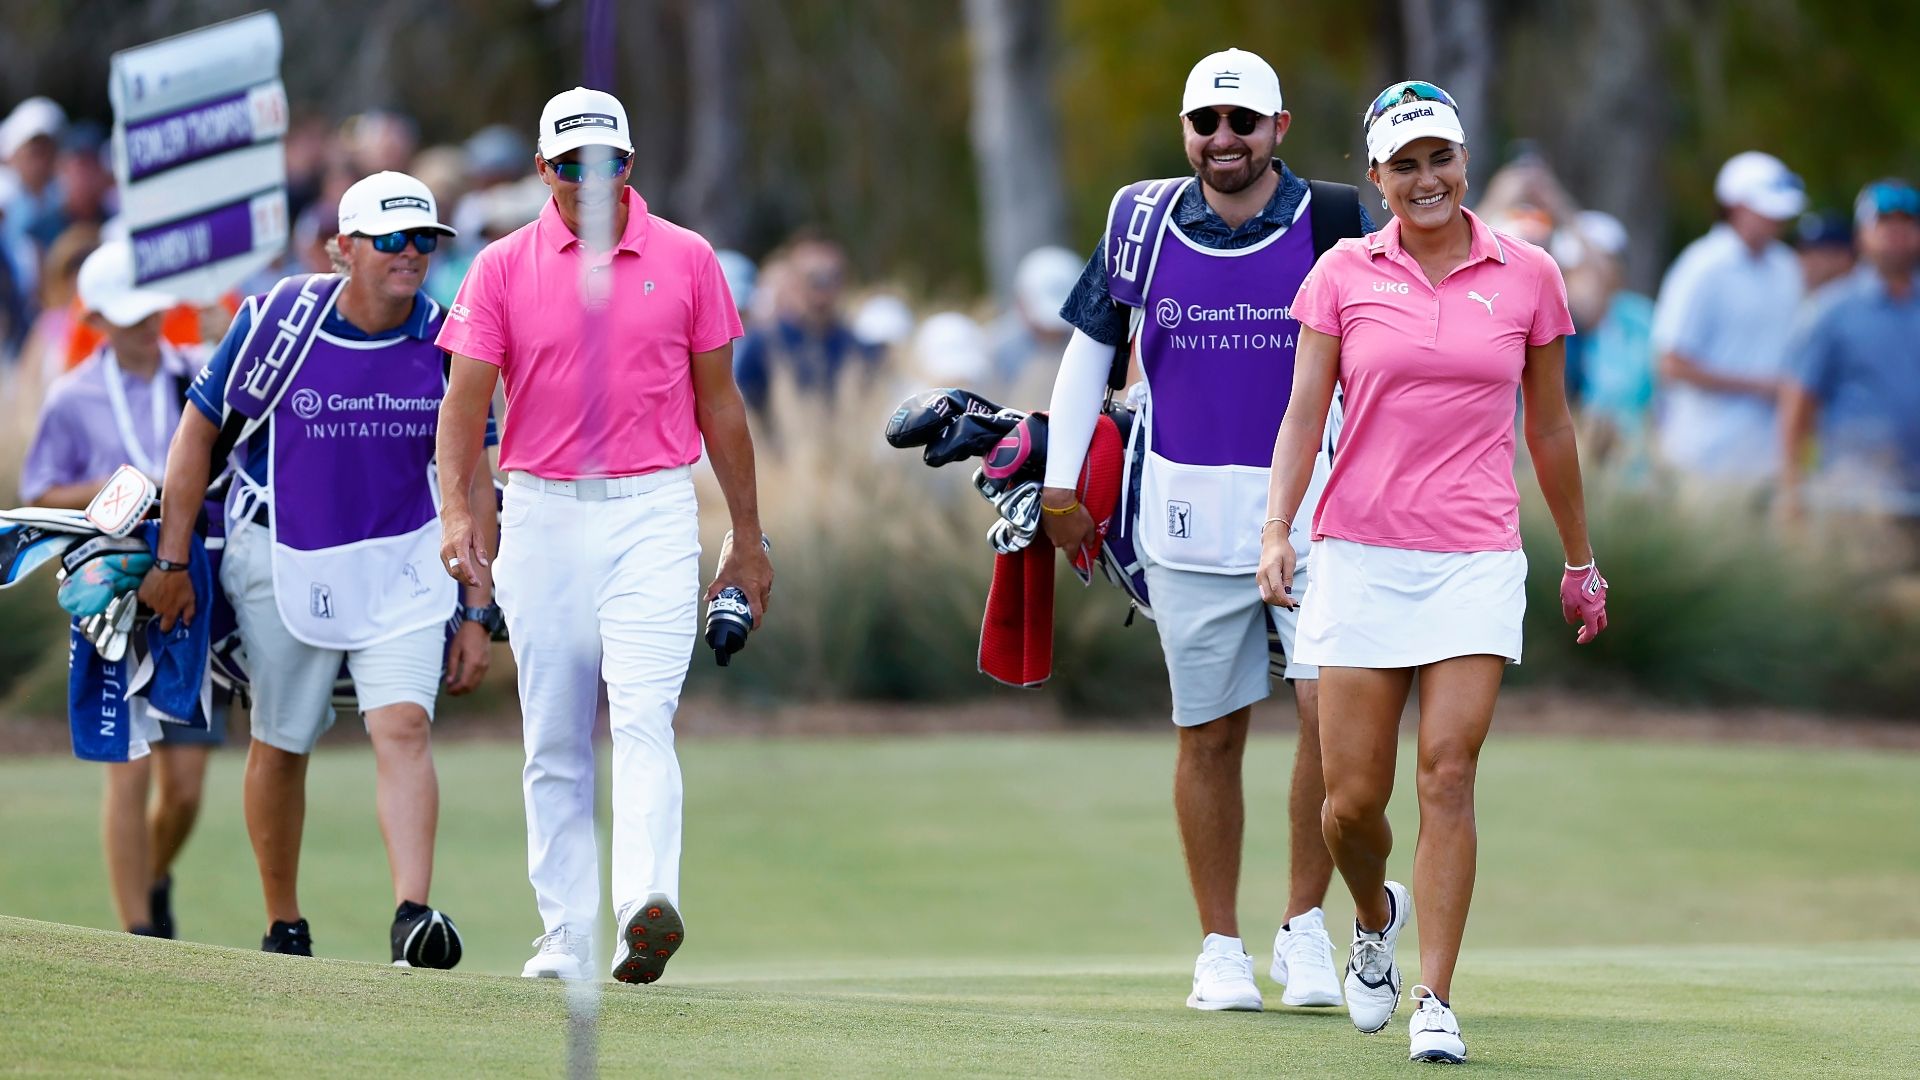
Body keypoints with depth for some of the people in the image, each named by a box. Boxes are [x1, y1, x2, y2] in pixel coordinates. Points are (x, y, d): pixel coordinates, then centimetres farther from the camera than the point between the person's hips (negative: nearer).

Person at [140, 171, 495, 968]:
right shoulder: (277, 321, -13)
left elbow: (471, 484, 2)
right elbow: (199, 431, -1)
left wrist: (477, 613, 0)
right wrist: (171, 562, 0)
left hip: (403, 565, 0)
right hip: (285, 563, 0)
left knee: (403, 728, -18)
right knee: (281, 745, 10)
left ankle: (412, 917, -27)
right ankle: (283, 931, 27)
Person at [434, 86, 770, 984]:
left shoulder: (685, 260, 5)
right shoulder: (504, 268, 4)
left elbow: (718, 401, 11)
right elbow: (467, 395, -3)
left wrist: (747, 536, 12)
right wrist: (457, 507, -19)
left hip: (652, 512, -2)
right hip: (541, 514, 2)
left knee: (644, 714, -18)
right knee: (554, 736, 5)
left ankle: (648, 907, -32)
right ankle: (566, 936, 9)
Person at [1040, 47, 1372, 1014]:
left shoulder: (1333, 223, -1)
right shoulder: (1143, 221, 3)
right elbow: (1089, 344, 14)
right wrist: (1060, 482, 10)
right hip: (1191, 518, 2)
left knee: (1330, 708, -15)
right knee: (1209, 735, 6)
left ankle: (1305, 926, -1)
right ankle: (1220, 949, 16)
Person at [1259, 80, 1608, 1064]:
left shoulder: (1527, 276, 6)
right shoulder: (1344, 274, 4)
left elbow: (1548, 428, 14)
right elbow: (1303, 412, 2)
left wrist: (1580, 561, 20)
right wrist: (1278, 529, -13)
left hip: (1475, 559, 0)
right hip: (1360, 556, 0)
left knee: (1448, 775, -12)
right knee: (1353, 795, -1)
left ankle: (1436, 1003, -9)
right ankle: (1375, 917, 32)